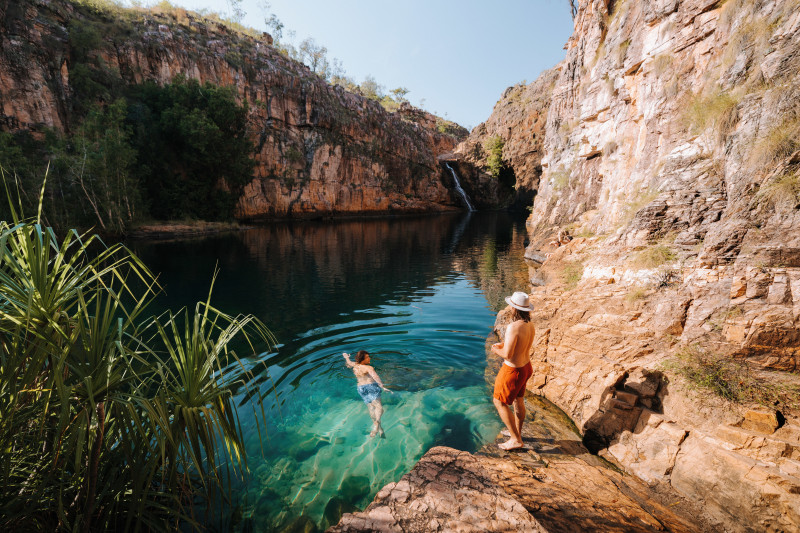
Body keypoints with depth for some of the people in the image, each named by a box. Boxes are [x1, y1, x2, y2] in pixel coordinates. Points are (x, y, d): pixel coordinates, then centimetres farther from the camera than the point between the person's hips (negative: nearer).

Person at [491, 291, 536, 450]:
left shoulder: (513, 327, -31)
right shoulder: (531, 326, -3)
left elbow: (507, 354, -30)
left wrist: (496, 350, -10)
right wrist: (504, 345, 13)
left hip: (513, 370, -8)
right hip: (526, 366, 9)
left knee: (500, 402, 9)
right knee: (518, 400, 25)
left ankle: (516, 440, 17)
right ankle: (517, 432, 45)